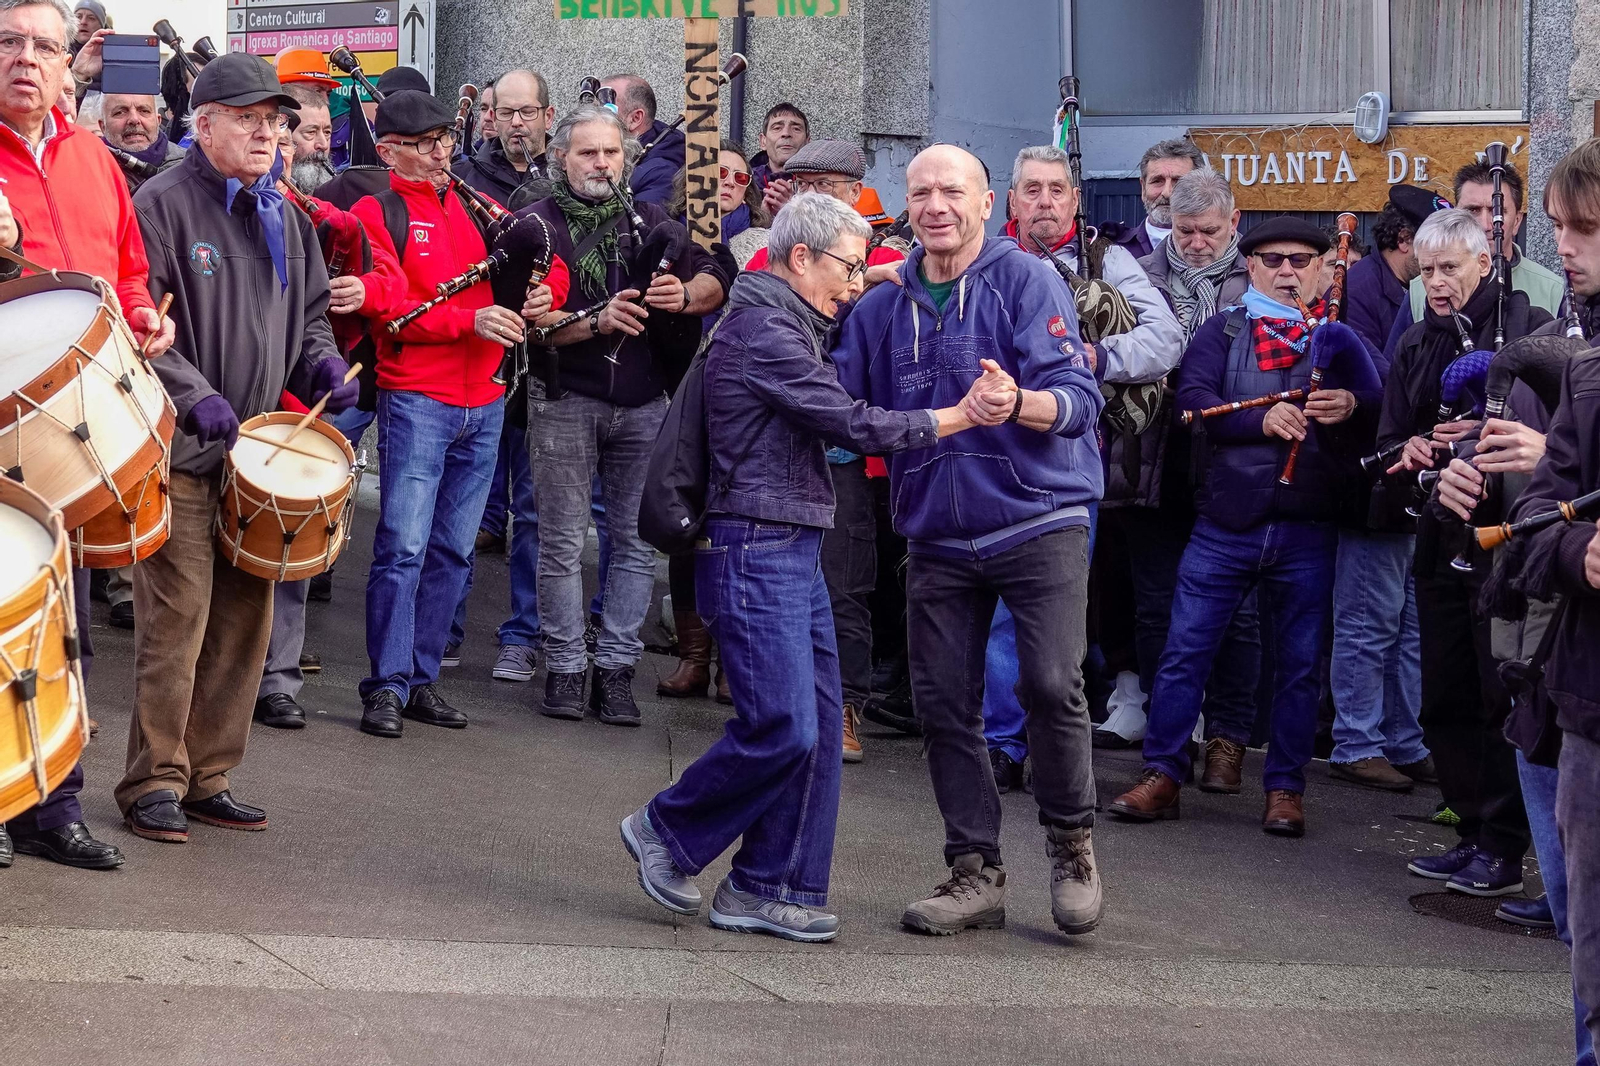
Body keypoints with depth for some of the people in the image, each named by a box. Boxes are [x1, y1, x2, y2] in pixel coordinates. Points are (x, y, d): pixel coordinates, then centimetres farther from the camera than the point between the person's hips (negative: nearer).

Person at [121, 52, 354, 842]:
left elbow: (310, 310, 26)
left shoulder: (284, 218, 16)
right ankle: (154, 782, 1)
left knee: (246, 615, 8)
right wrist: (193, 394, -23)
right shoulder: (163, 204, -7)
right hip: (181, 450, -7)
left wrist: (320, 361, 5)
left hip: (257, 447, 7)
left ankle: (208, 776, 19)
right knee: (178, 615, -9)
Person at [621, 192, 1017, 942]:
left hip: (795, 551, 10)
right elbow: (854, 425, -16)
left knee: (818, 724, 7)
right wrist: (961, 416, -12)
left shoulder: (790, 327, 20)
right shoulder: (763, 330, -13)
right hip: (754, 549, -10)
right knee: (782, 727, -11)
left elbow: (842, 417, 12)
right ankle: (667, 832, 8)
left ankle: (766, 888, 12)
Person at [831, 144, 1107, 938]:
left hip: (1038, 520, -4)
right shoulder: (884, 306, 10)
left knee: (1051, 684, -16)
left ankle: (1071, 841, 7)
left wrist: (1019, 402, -35)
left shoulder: (1027, 282, -5)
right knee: (944, 705, 4)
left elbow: (1078, 397, -15)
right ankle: (975, 873, 15)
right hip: (936, 537, 5)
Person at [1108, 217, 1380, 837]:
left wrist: (1352, 405, -23)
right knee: (1185, 649, -1)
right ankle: (1162, 776, 8)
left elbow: (1385, 403, -1)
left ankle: (1286, 787, 16)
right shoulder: (1223, 331, 9)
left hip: (1307, 531, 0)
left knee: (1299, 663, 6)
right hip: (1225, 524, 0)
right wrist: (1262, 420, -20)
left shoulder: (1341, 336, 10)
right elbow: (1192, 396, -7)